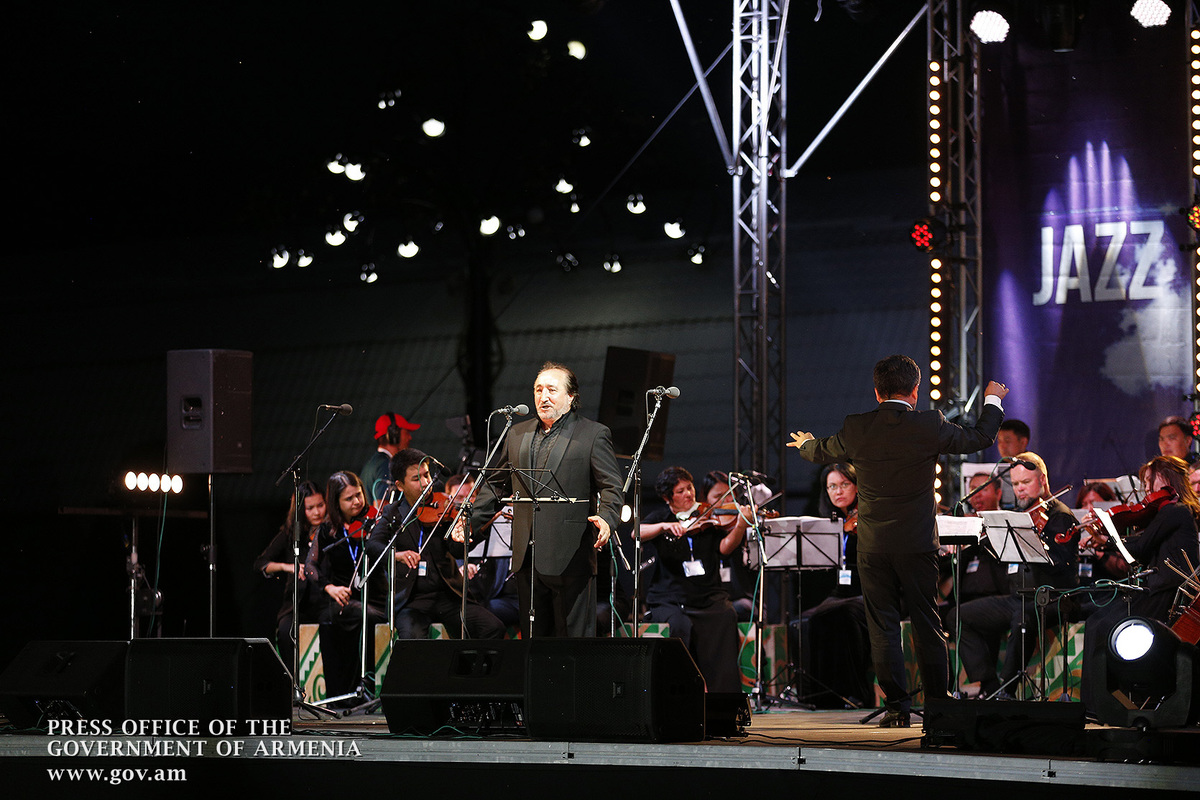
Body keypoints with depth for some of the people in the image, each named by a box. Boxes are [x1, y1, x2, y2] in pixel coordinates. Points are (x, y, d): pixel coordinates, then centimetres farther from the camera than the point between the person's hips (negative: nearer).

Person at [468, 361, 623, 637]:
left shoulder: (593, 435, 1)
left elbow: (611, 487, -4)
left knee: (575, 636, -4)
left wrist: (605, 518, -24)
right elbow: (497, 484, 22)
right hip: (527, 558, 6)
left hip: (570, 559, -6)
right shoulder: (517, 434, 17)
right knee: (532, 636, 8)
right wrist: (469, 519, 11)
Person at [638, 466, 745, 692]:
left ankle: (722, 697, -24)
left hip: (709, 596, 1)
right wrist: (664, 526, -25)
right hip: (669, 599, -1)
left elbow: (725, 547, -3)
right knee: (680, 626, -32)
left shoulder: (708, 518, 12)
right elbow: (637, 533, -8)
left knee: (724, 618, -29)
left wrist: (740, 525, -22)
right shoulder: (660, 517, 11)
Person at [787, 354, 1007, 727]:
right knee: (927, 627, 7)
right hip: (918, 543, 0)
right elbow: (980, 437, 8)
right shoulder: (930, 426, -8)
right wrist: (992, 401, 27)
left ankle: (897, 707, 2)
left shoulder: (855, 429, -4)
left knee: (883, 629, 5)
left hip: (873, 546, 1)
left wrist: (805, 443, 42)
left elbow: (821, 453, 17)